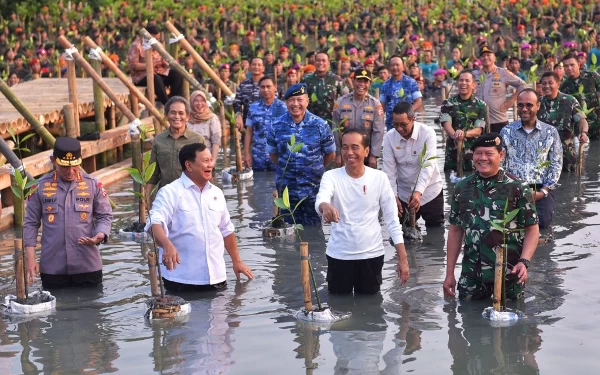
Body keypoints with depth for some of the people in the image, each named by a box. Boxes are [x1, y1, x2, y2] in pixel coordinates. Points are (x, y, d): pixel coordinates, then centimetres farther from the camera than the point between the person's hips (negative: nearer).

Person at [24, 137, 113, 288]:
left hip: (88, 266, 0)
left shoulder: (93, 184, 2)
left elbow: (105, 216, 6)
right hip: (52, 268, 0)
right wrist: (31, 259, -2)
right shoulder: (40, 186, 3)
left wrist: (100, 235, -17)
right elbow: (30, 223, 6)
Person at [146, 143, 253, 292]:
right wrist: (167, 245, -41)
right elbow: (155, 224, -22)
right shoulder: (170, 193, -7)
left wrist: (237, 261, 24)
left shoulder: (216, 193, 14)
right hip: (181, 280, -5)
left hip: (216, 277, 6)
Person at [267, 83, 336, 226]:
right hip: (286, 191, 1)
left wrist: (314, 168, 10)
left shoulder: (320, 125, -5)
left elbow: (330, 155, 5)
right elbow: (272, 154, 11)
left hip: (313, 191, -1)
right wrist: (287, 168, 8)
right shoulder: (277, 126, -1)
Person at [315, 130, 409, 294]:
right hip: (339, 255, 0)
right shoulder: (331, 176, -8)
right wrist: (325, 206, -56)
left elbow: (392, 220, -2)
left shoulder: (379, 178, -6)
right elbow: (320, 200, -30)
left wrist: (402, 258, -6)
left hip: (371, 255, 1)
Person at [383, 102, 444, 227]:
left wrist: (418, 192, -40)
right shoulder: (389, 137, -11)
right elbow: (389, 170, -10)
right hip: (404, 193, 3)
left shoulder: (428, 133, -20)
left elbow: (428, 165, -28)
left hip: (430, 192, -2)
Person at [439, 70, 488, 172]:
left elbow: (479, 130, -4)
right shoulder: (448, 103, 5)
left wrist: (464, 134, -26)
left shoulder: (481, 106, 4)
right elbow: (446, 124, -8)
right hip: (452, 153, 0)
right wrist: (454, 135, -31)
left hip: (474, 153, 0)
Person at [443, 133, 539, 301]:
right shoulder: (462, 188, 6)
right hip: (471, 275, 3)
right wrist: (449, 273, 9)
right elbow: (455, 230, 11)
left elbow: (532, 229, -2)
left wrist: (524, 262, -18)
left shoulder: (517, 188, -5)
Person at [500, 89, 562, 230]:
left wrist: (543, 191, -8)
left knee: (543, 220, -24)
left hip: (541, 188, 0)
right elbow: (500, 164, 6)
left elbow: (556, 164, 4)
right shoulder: (506, 132, 6)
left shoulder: (551, 132, 6)